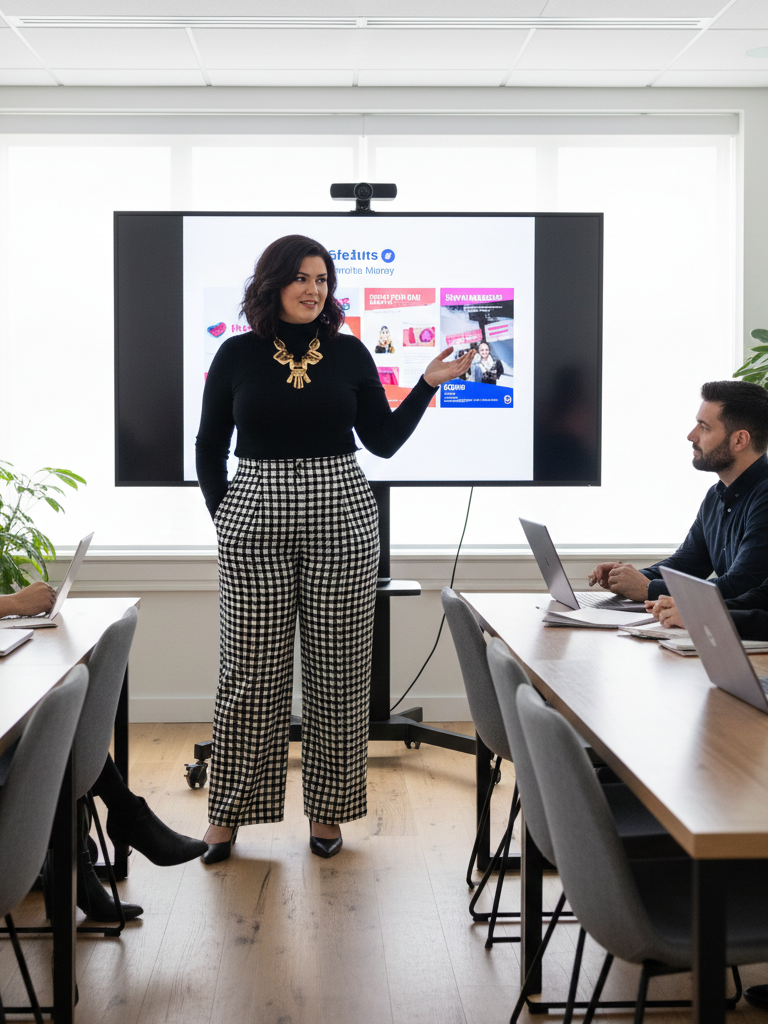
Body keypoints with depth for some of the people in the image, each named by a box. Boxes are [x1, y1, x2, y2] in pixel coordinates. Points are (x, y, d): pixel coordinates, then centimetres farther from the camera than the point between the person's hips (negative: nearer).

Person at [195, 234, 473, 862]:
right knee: (250, 669, 1)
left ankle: (328, 810, 17)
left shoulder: (349, 353, 6)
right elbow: (210, 447, 10)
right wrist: (223, 515, 2)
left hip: (343, 516, 1)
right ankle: (228, 812, 15)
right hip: (255, 521, -1)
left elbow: (384, 441, 6)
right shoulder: (238, 355, 4)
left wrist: (428, 384, -3)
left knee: (337, 669, 4)